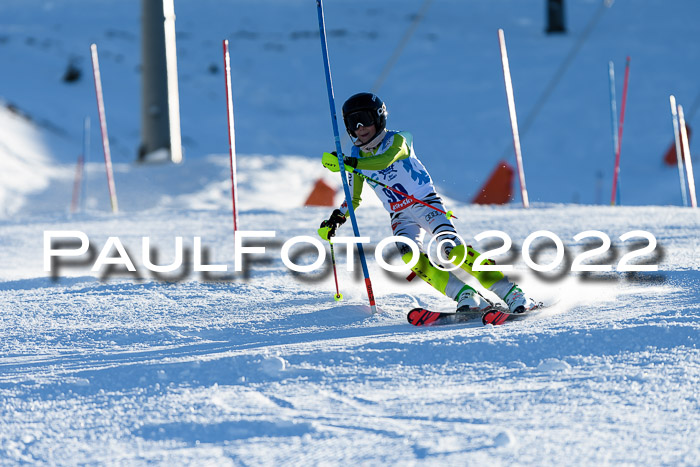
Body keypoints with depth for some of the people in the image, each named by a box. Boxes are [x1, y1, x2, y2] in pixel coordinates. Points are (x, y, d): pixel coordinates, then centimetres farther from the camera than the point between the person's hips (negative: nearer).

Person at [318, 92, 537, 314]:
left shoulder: (396, 140, -8)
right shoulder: (357, 157, 8)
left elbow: (385, 160, -32)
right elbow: (353, 198, 20)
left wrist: (349, 163, -42)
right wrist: (336, 219, 4)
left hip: (425, 203, -4)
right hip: (401, 218, 5)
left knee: (452, 250, -26)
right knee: (412, 258, -27)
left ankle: (512, 294, -24)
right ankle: (467, 298, -29)